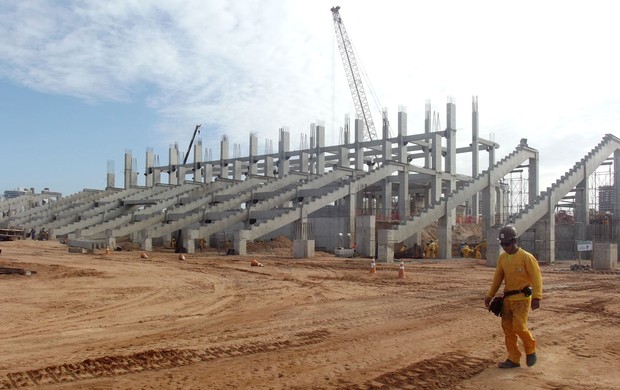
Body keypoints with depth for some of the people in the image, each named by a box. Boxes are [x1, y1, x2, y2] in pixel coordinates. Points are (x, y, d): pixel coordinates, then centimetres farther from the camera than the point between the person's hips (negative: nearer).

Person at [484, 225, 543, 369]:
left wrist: (537, 297, -25)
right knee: (507, 328, 6)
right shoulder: (502, 258, 8)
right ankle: (513, 359, 16)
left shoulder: (526, 257, -12)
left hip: (522, 297, -6)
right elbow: (498, 278, 15)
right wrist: (490, 295, 12)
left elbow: (536, 277, -16)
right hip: (507, 298, 7)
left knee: (519, 326, -13)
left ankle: (531, 350, 15)